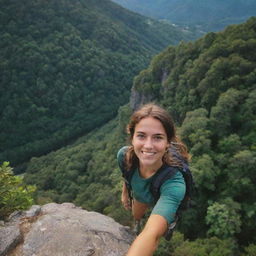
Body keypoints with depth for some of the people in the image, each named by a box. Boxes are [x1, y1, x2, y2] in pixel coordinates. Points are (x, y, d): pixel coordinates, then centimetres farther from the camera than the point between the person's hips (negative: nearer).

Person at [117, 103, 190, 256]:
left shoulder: (174, 182, -50)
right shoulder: (124, 155, -36)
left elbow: (152, 234, -64)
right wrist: (125, 192, 7)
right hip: (139, 196, 4)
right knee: (136, 217, 35)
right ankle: (137, 226, 71)